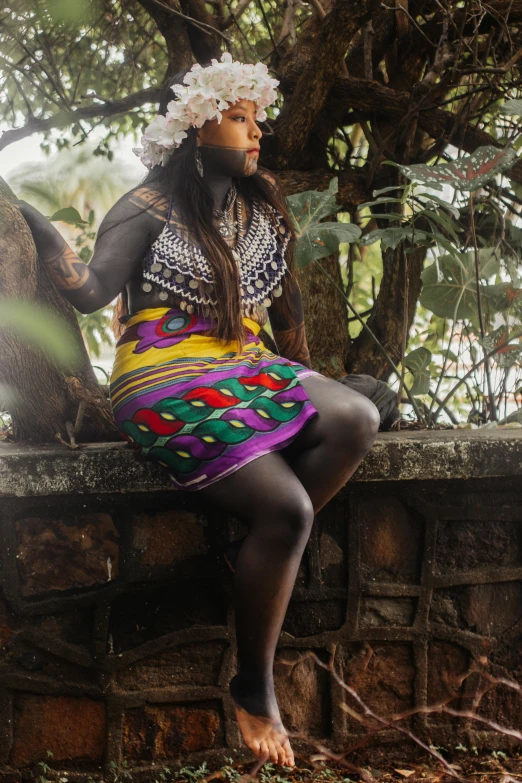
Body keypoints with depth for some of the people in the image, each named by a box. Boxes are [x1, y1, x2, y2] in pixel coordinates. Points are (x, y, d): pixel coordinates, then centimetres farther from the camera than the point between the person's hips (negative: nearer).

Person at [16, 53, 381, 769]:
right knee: (284, 506, -26)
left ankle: (262, 560, -15)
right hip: (168, 384, -6)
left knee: (356, 419, -25)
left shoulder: (261, 207, 20)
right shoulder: (149, 209, 0)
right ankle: (254, 689, -10)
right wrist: (36, 225, -28)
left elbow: (283, 305, 25)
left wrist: (302, 381, 20)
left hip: (248, 372, 7)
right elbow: (91, 291, -13)